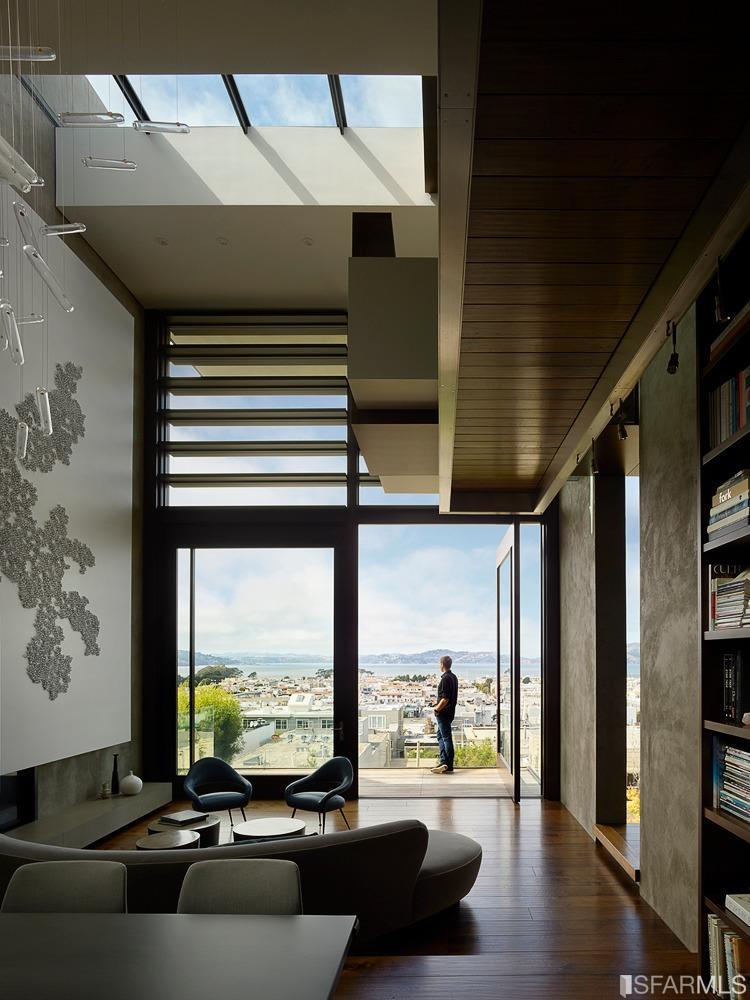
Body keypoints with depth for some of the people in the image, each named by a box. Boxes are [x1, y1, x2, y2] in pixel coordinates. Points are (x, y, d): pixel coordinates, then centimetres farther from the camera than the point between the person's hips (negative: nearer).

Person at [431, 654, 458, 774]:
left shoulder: (445, 679, -20)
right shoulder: (454, 677, 10)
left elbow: (445, 699, -24)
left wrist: (437, 708, -11)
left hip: (444, 713, -10)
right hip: (450, 711, 10)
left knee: (446, 738, -5)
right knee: (440, 736, 18)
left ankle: (448, 766, -1)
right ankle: (444, 762, 21)